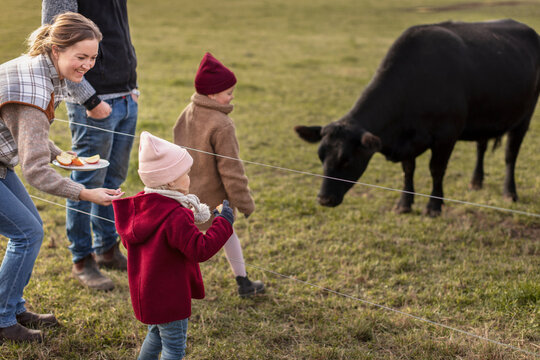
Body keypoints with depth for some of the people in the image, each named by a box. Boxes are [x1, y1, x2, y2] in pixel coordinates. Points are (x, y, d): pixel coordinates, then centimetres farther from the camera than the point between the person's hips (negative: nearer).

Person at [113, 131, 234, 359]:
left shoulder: (140, 206, -1)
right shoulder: (176, 217, -28)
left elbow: (128, 241, 13)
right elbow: (200, 250, -30)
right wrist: (224, 223, -20)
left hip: (147, 292, 9)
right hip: (168, 297, -9)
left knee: (156, 334, 29)